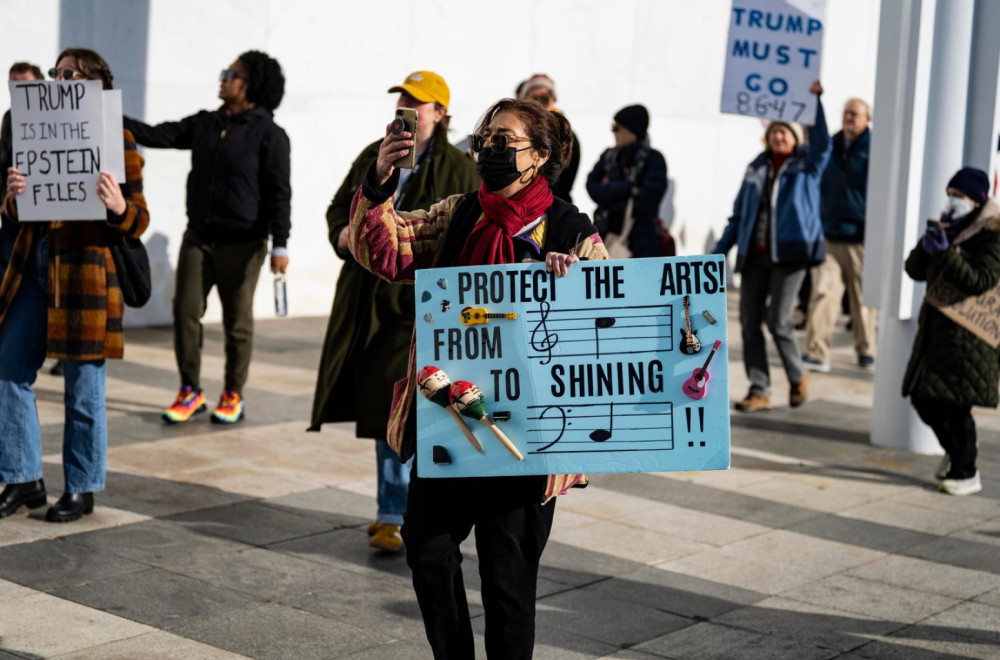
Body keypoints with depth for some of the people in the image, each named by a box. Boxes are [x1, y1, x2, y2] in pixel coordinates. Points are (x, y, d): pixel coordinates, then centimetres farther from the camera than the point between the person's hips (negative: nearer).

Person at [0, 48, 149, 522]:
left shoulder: (116, 140, -2)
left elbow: (138, 221, -4)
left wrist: (118, 207, -26)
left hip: (85, 273, -6)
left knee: (82, 388, 2)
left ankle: (81, 489, 15)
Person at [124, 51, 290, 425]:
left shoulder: (269, 134, -7)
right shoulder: (204, 125, 10)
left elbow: (279, 193, -10)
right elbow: (156, 136, 8)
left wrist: (280, 244, -13)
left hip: (242, 245, -5)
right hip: (198, 239, 5)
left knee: (237, 322, 4)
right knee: (185, 312, 3)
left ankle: (233, 396, 19)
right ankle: (190, 391, 16)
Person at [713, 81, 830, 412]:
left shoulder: (807, 163, 2)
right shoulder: (758, 166, 13)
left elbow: (822, 142, -20)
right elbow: (739, 213, 16)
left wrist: (815, 99, -28)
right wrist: (719, 251, 11)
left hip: (789, 252, -5)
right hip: (754, 253, 5)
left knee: (777, 321, -8)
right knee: (749, 320, 0)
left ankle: (798, 376, 18)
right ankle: (759, 391, 7)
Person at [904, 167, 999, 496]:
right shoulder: (950, 228, 14)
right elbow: (915, 270, 10)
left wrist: (945, 253, -26)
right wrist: (928, 244, -8)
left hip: (969, 334, -8)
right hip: (937, 328, 8)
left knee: (953, 403, -8)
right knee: (923, 398, 9)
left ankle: (966, 474, 7)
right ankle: (955, 451, 33)